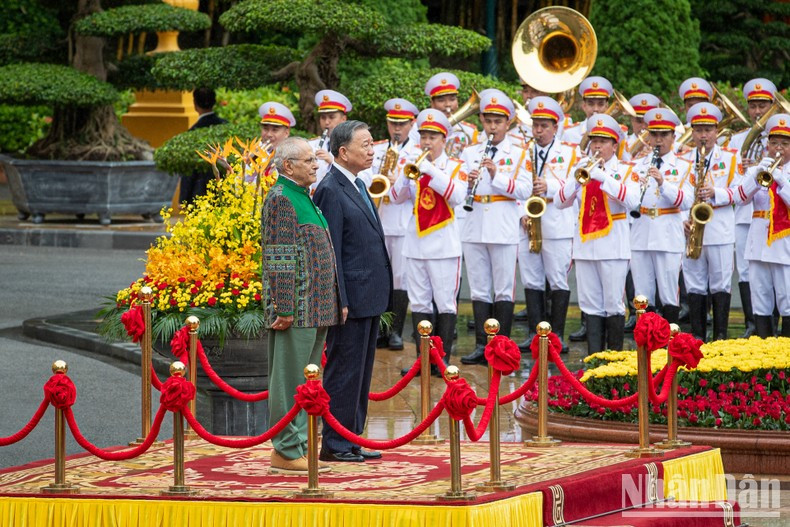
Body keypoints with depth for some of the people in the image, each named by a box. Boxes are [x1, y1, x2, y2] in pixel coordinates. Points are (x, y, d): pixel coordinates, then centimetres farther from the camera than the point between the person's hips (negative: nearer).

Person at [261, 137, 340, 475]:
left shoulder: (303, 197, 17)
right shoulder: (280, 199, -12)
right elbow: (278, 257, -18)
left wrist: (329, 304, 23)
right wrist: (284, 308, -22)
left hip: (315, 308, 10)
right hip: (297, 307, -10)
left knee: (305, 380, 12)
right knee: (290, 379, -5)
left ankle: (298, 446, 18)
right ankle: (286, 451, -1)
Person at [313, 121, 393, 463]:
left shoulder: (357, 186, 16)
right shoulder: (331, 191, -14)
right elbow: (329, 252, -17)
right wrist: (340, 302, -19)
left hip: (370, 298, 10)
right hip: (352, 299, -10)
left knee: (361, 373, 13)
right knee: (344, 372, -3)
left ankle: (352, 439, 20)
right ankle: (335, 445, 3)